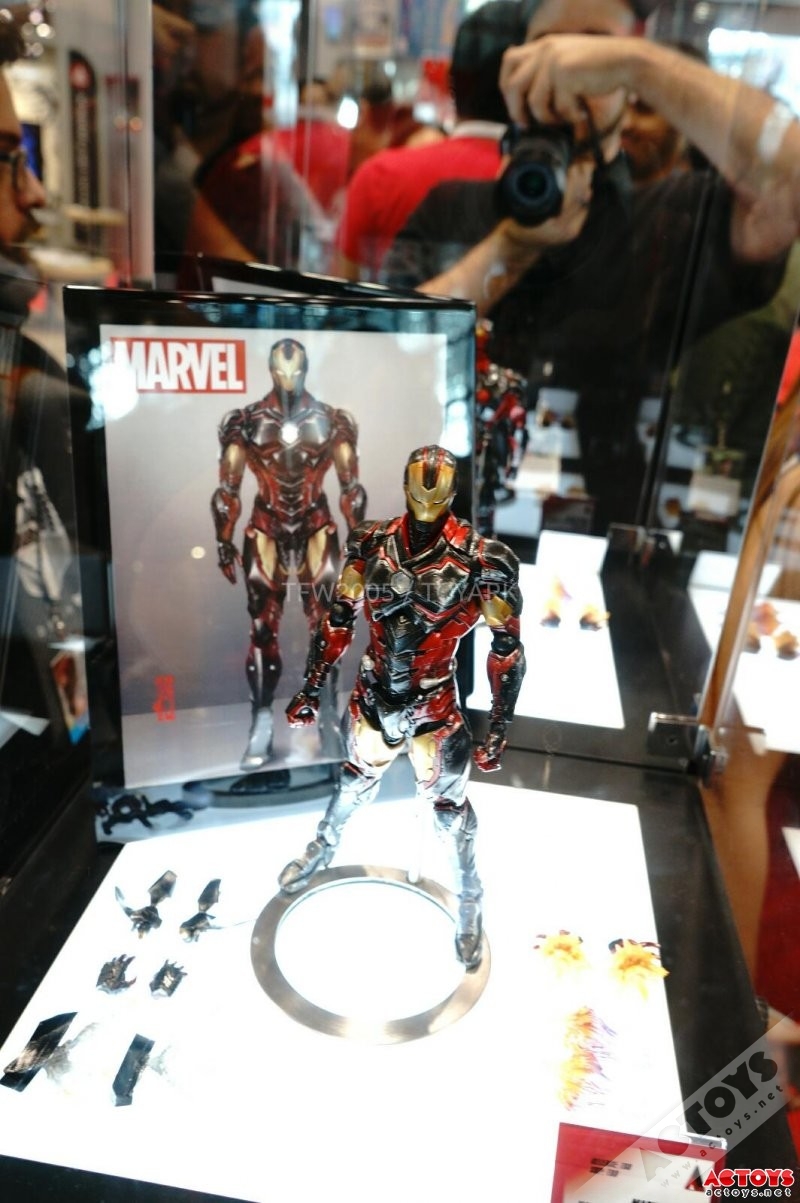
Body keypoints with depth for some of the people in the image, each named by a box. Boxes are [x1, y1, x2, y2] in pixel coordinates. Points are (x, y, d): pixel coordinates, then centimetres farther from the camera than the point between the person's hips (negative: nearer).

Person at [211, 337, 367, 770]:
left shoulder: (333, 422, 3)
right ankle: (262, 724, 7)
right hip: (266, 531, 0)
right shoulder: (244, 422, 1)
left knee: (326, 625, -1)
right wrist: (224, 543, 3)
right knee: (263, 628, -1)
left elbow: (351, 487, 8)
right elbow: (227, 490, 4)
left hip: (316, 528, 1)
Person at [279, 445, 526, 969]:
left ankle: (470, 899, 40)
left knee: (450, 807, 12)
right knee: (356, 780, 26)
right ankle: (324, 847, 57)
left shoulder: (479, 559, -19)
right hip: (372, 696, 3)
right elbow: (338, 621, 3)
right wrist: (312, 689, 7)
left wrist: (500, 727, -8)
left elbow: (507, 647, -10)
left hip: (435, 708, -3)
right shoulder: (371, 545, -8)